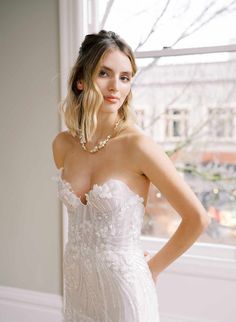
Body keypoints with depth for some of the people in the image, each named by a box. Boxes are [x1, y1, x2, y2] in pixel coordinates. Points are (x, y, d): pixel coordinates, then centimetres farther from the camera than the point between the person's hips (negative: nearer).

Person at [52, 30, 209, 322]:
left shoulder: (138, 145, -19)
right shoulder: (62, 144, -3)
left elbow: (197, 218, -14)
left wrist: (153, 268, -5)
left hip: (124, 287, -5)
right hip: (76, 284, 5)